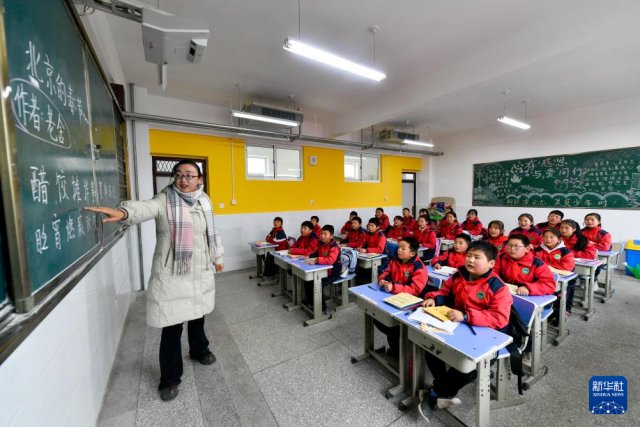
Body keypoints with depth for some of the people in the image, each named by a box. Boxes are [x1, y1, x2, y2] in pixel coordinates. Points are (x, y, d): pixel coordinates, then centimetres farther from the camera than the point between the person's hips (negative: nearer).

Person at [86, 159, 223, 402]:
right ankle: (170, 378, 27)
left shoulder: (204, 202, 4)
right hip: (171, 275, -4)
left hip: (200, 273, 5)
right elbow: (145, 208, -33)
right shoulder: (164, 200, -10)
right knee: (172, 327, 5)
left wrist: (217, 257, 19)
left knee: (197, 316, 22)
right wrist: (124, 212, -55)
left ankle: (199, 350, 49)